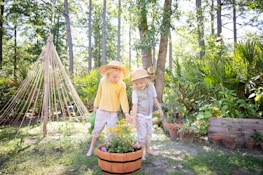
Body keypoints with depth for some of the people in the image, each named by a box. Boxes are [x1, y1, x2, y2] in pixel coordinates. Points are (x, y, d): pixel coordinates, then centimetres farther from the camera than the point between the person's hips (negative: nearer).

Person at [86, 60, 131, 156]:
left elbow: (123, 98, -10)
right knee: (97, 129, 14)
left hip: (113, 112, -2)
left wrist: (126, 112, -15)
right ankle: (91, 147, 31)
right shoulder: (103, 81, -5)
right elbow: (99, 94, 6)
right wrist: (96, 106, 12)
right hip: (101, 110, 2)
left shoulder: (121, 85, -12)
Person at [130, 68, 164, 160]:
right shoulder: (135, 91, -19)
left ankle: (148, 149, 35)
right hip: (140, 116, -5)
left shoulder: (151, 87, -5)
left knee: (149, 133, 18)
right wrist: (133, 118, -25)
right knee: (142, 134, 2)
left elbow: (155, 99, 8)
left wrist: (160, 109, 13)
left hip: (149, 115, 6)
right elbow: (135, 105, -21)